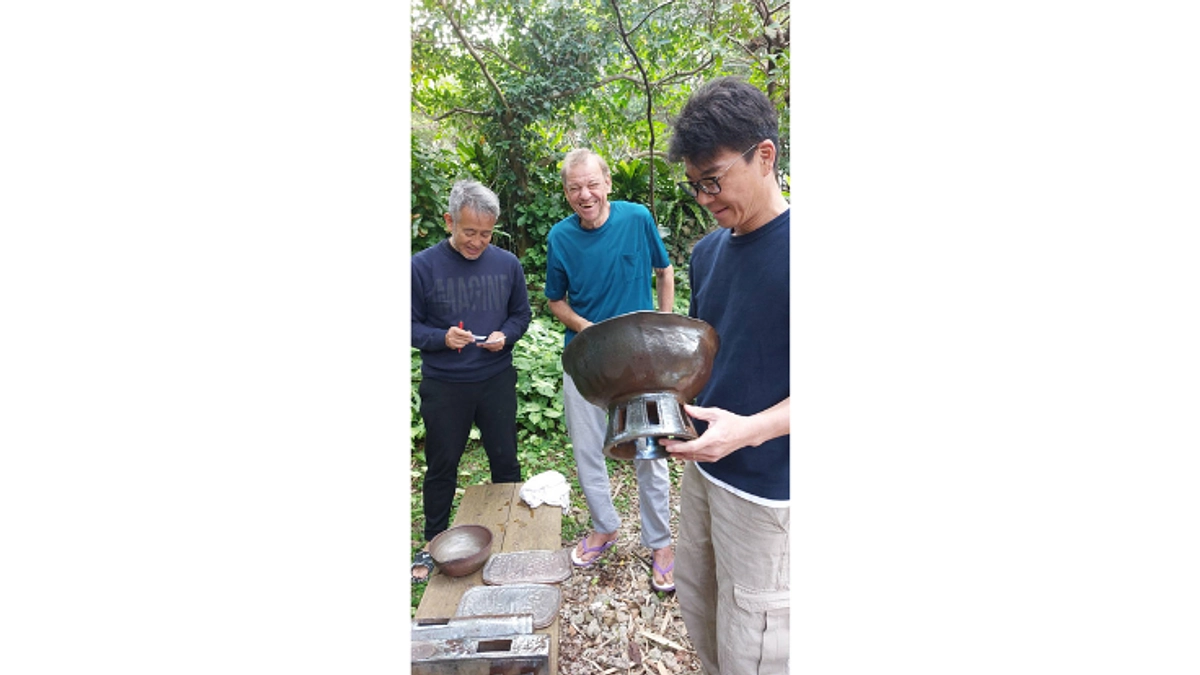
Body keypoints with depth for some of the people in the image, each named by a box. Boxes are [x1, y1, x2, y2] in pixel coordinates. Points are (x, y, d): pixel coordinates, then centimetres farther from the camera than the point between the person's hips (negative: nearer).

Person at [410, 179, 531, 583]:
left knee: (505, 460, 14)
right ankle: (433, 543, 33)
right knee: (441, 466, 13)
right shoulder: (423, 266, -10)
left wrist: (505, 335, -13)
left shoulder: (507, 264, -2)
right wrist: (442, 338, -24)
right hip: (443, 386, -2)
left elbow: (522, 314, 8)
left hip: (497, 380, 2)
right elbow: (412, 325, -5)